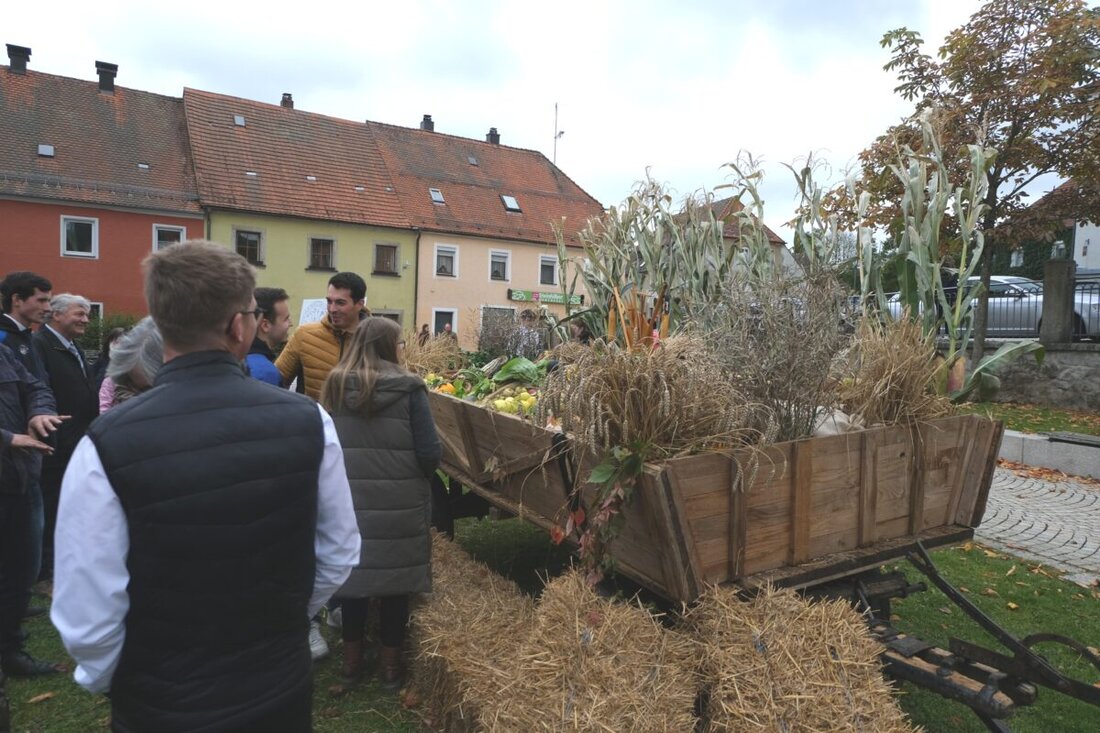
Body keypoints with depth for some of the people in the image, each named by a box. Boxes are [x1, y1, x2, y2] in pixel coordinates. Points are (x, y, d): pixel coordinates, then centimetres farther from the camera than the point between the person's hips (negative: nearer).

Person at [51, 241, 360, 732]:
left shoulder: (106, 446, -22)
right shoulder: (308, 420, -16)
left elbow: (87, 620, -17)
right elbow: (338, 556, -6)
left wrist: (107, 681, 5)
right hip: (284, 690, 2)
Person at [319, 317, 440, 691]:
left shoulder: (335, 385, 0)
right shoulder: (408, 388, -12)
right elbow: (429, 452, -12)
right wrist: (418, 475, 9)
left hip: (348, 497, 4)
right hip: (399, 500, -3)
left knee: (353, 571, 18)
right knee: (394, 575, 11)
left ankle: (352, 657, 33)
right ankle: (391, 663, 26)